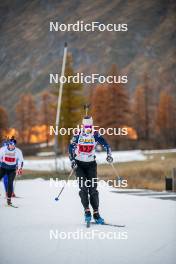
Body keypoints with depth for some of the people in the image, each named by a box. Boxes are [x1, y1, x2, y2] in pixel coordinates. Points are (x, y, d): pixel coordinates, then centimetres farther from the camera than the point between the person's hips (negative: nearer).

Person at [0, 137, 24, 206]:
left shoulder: (18, 151, -9)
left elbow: (21, 161, -3)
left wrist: (19, 169, -16)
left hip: (12, 170, -1)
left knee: (10, 183, -12)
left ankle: (9, 199, -3)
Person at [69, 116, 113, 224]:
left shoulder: (96, 135, -6)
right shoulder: (78, 136, -7)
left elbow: (106, 144, -7)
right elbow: (71, 148, -8)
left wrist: (109, 155, -23)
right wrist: (72, 161, -20)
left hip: (91, 164, 1)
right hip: (79, 164, -1)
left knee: (93, 189, -5)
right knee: (84, 188, -13)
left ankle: (96, 214, -2)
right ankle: (87, 211, -6)